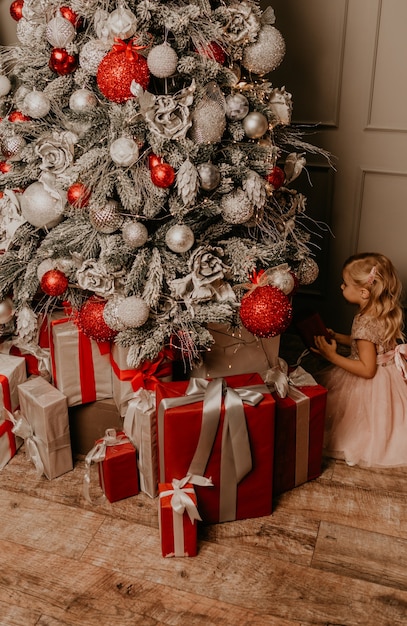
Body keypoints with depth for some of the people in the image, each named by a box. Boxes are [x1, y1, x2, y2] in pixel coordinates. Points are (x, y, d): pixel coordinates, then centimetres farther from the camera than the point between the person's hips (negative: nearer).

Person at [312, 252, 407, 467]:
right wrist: (337, 337, 10)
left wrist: (332, 356, -27)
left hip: (373, 385, -9)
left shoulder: (365, 323, -33)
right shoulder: (384, 312, -4)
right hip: (389, 374, 9)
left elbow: (367, 370, -30)